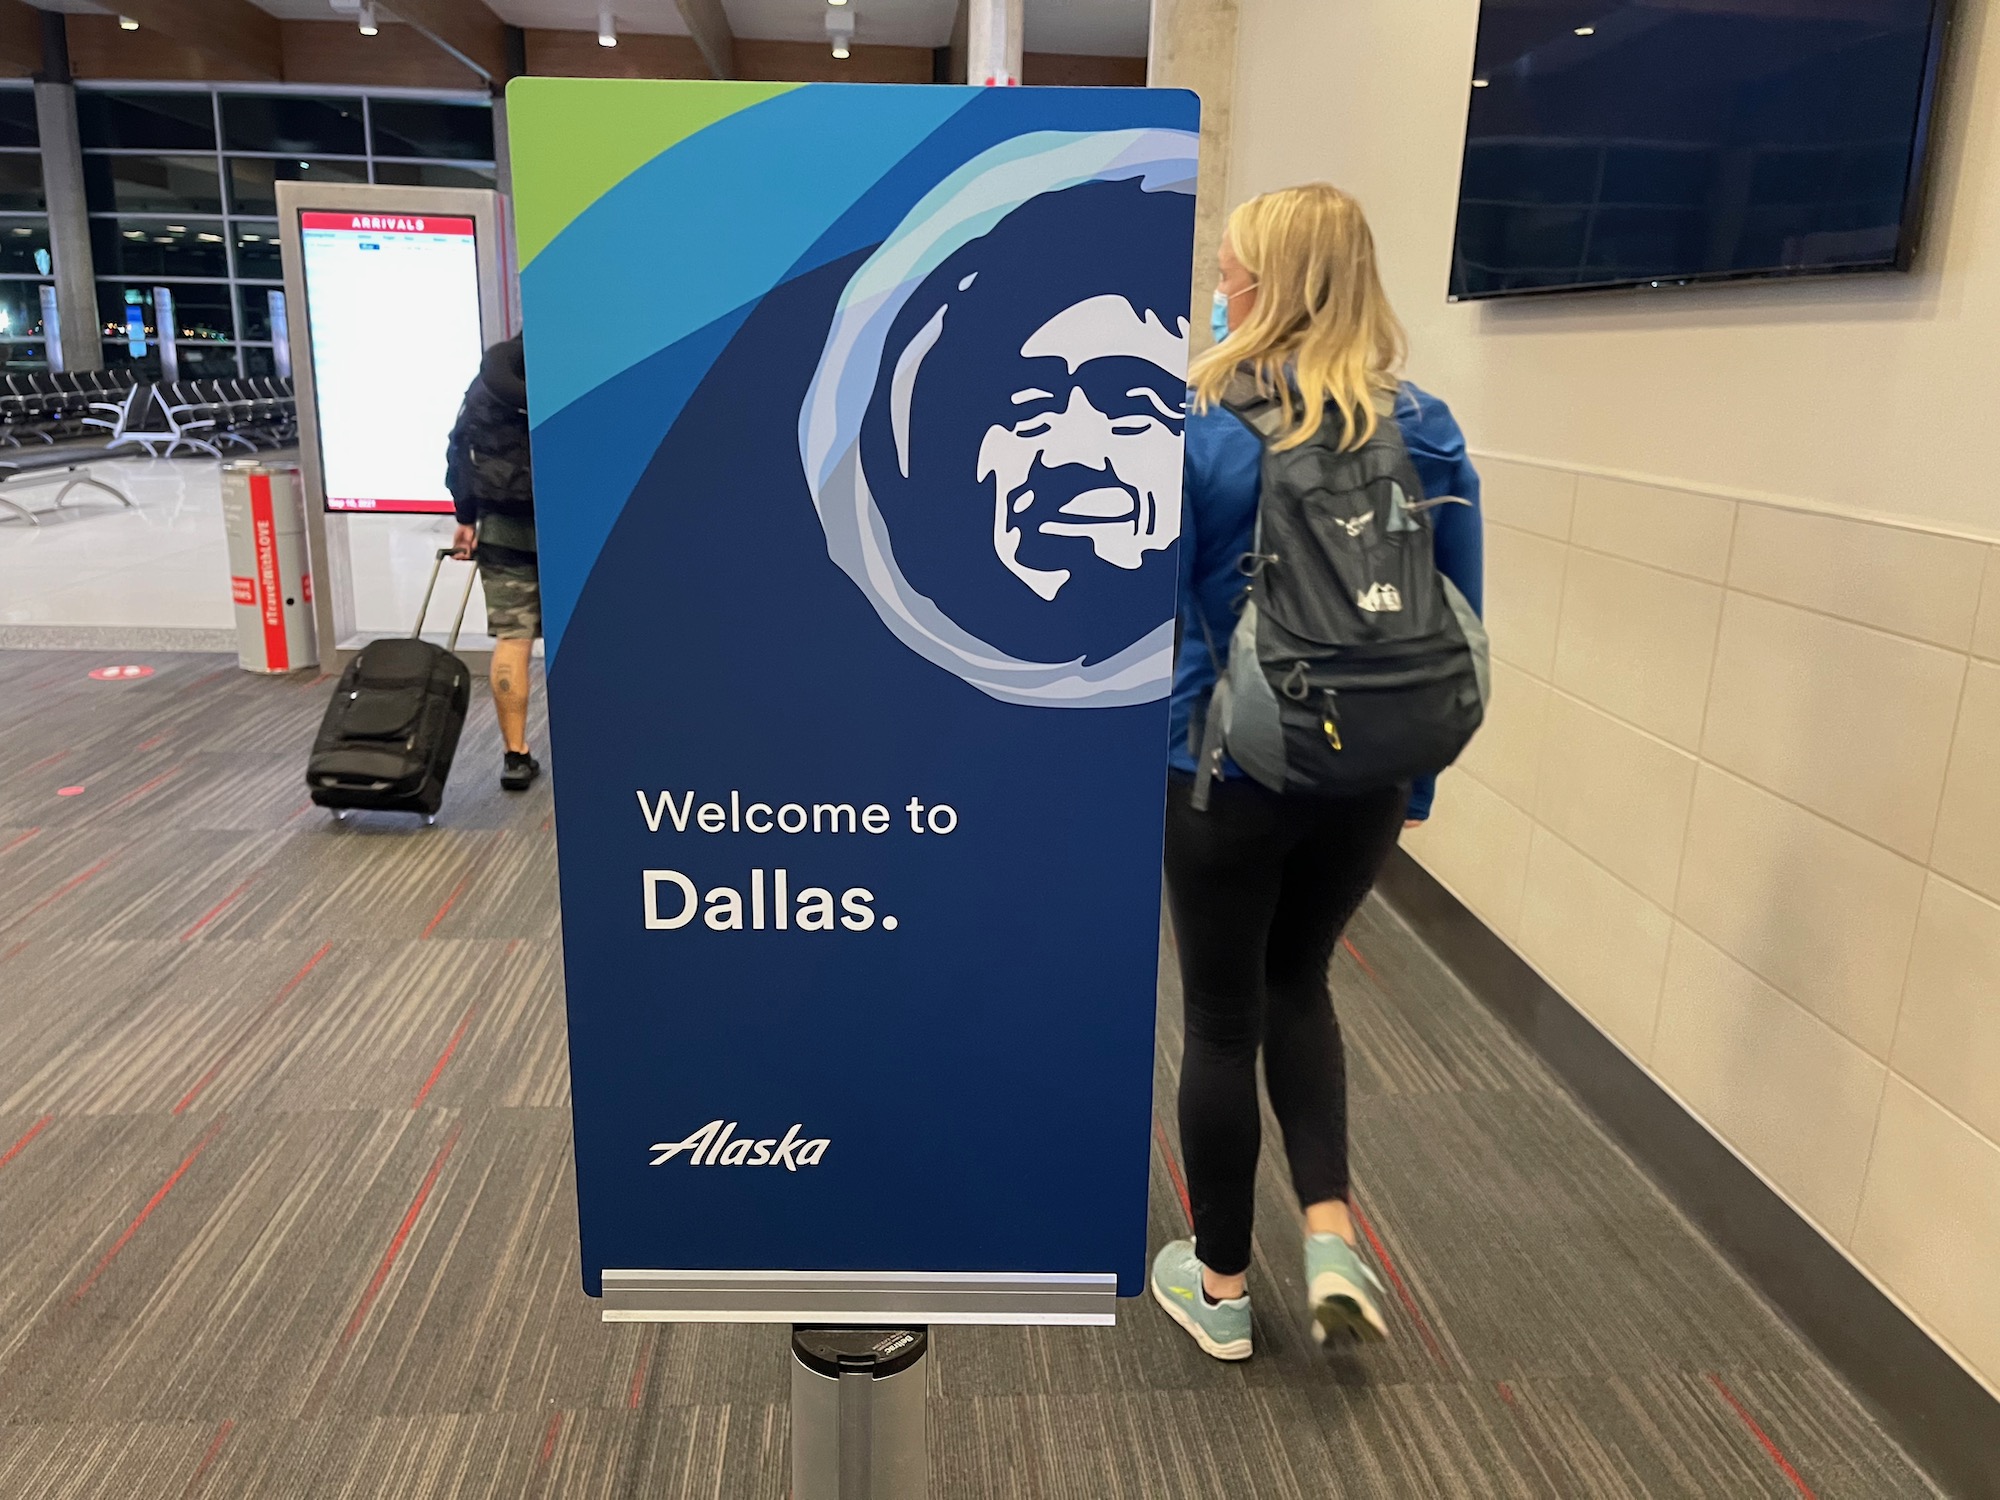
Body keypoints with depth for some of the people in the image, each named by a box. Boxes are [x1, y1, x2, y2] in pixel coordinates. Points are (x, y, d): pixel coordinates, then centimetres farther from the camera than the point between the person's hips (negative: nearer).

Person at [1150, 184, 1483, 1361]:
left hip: (1225, 771, -3)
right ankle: (1333, 1233, 16)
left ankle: (1222, 1285, 29)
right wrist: (1419, 771, 14)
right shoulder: (1427, 429, -1)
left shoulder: (1195, 431, -13)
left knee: (1222, 1018, 13)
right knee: (1298, 982, 26)